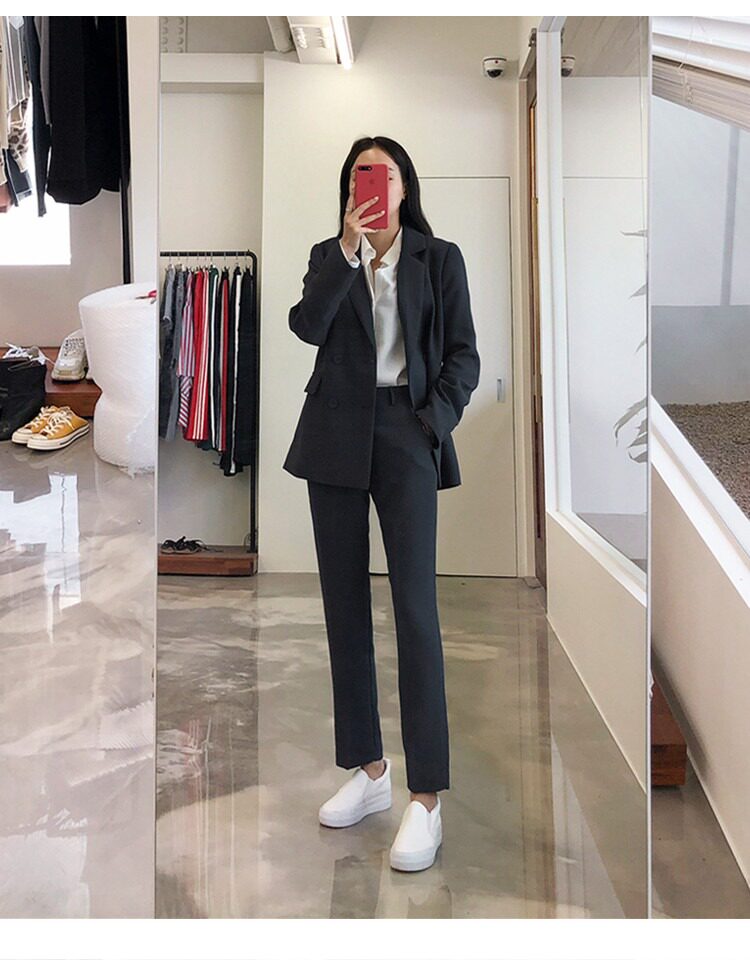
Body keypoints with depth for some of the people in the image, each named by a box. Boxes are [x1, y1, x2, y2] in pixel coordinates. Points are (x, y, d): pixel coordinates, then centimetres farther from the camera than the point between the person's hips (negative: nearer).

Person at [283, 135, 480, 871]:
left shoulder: (439, 258, 8)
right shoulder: (328, 256, 13)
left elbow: (463, 355, 4)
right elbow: (307, 327, -6)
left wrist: (436, 422, -11)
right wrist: (347, 248, -13)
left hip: (407, 435, -3)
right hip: (336, 435, 3)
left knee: (414, 606, -11)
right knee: (345, 603, 5)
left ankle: (425, 801, -6)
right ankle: (368, 770, 17)